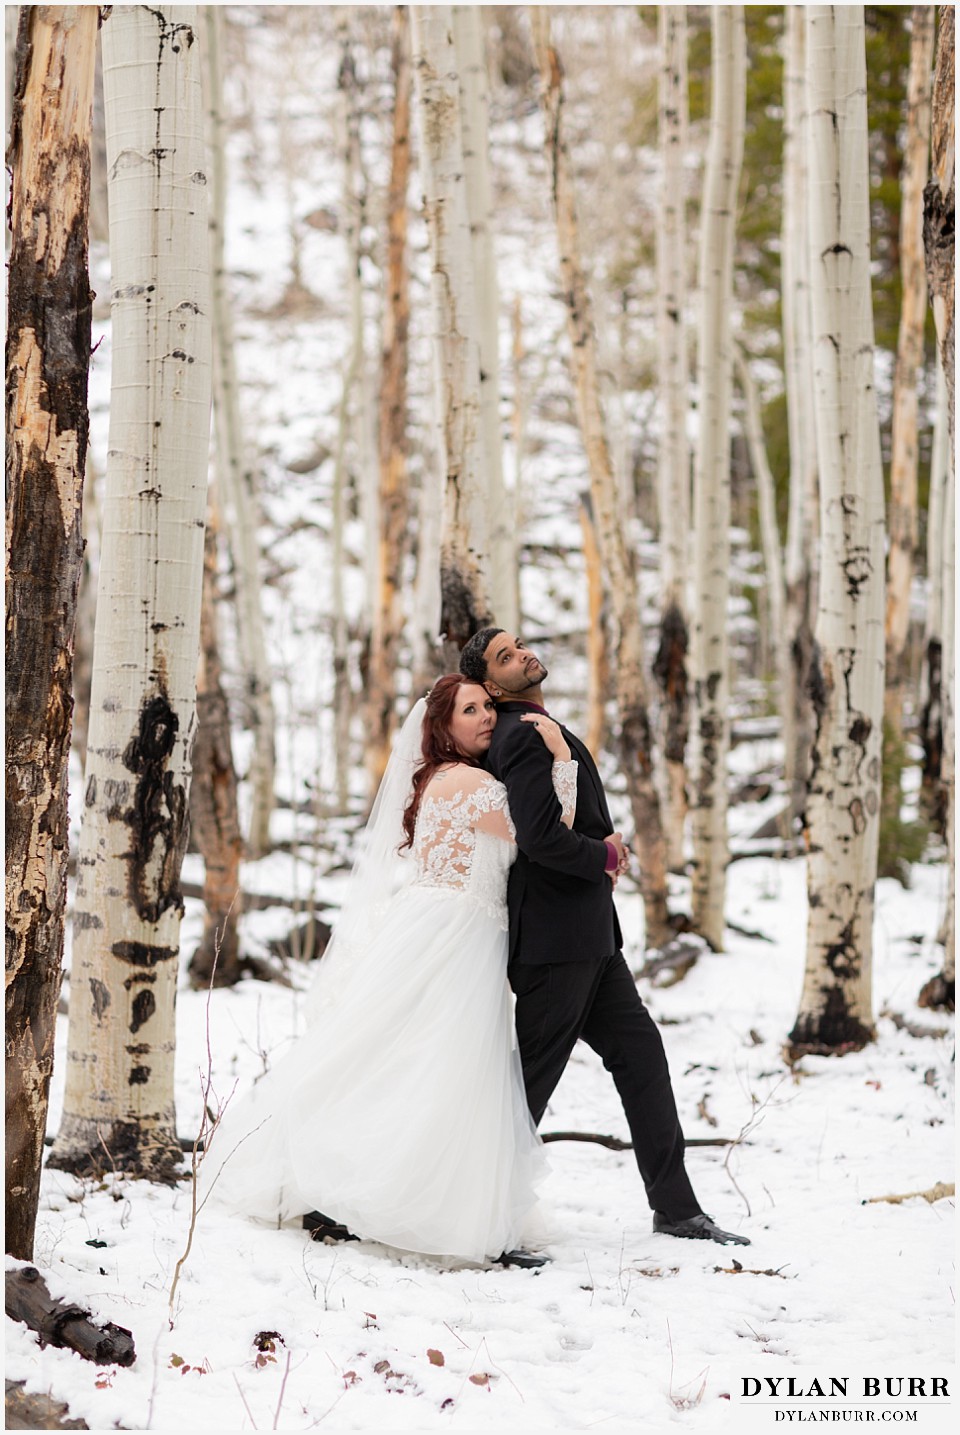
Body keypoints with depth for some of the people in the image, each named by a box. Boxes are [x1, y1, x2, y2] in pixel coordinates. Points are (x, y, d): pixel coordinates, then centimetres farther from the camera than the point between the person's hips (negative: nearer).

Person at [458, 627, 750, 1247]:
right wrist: (606, 859, -8)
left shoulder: (535, 731, 18)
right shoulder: (524, 734, -15)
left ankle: (675, 1205, 17)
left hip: (589, 938, 10)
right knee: (531, 1077, -3)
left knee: (642, 1054, 12)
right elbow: (540, 837, -24)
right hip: (555, 937, -10)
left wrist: (607, 841, 4)